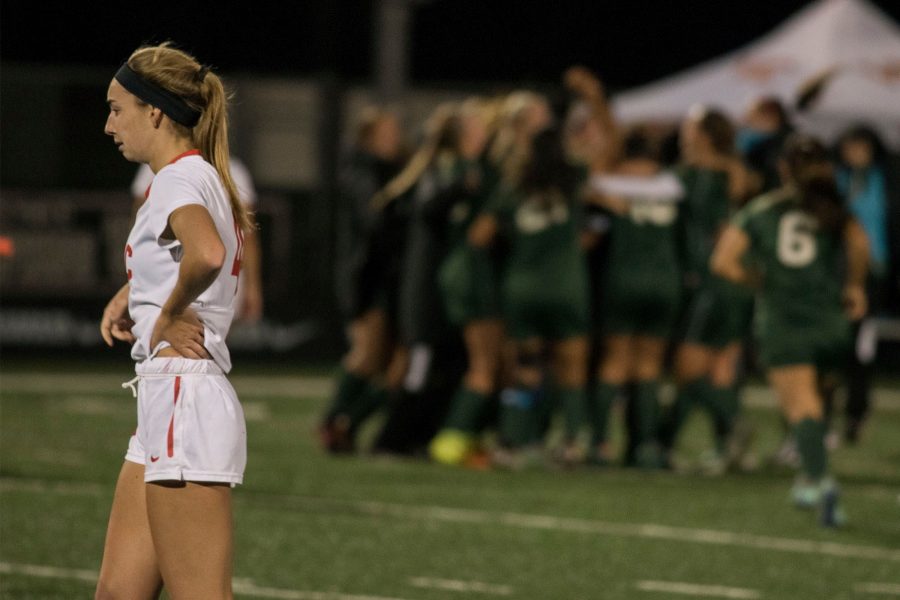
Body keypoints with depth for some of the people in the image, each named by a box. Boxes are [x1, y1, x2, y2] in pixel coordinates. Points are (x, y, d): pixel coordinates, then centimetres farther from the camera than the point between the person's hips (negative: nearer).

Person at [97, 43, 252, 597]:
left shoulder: (180, 180, -13)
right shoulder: (205, 179, 16)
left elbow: (207, 255, -36)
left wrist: (169, 313, -17)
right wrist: (133, 294, 18)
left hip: (185, 405, -10)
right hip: (167, 410, 10)